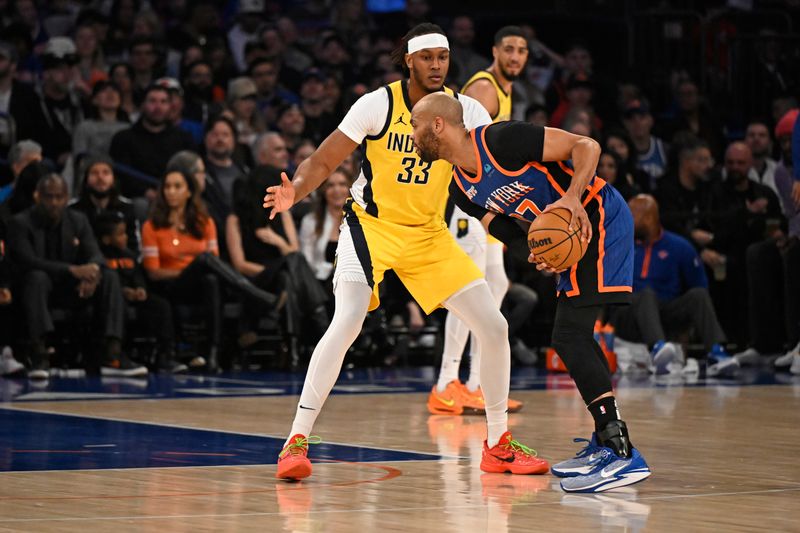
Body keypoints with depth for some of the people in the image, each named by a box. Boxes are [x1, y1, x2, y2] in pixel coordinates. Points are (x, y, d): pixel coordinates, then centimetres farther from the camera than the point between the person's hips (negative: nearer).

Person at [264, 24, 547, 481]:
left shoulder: (466, 112, -7)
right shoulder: (379, 105, -15)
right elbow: (323, 161, -14)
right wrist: (294, 192, -34)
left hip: (429, 234, 4)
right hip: (371, 226, -4)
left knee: (494, 327, -2)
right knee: (347, 323, -26)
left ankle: (499, 444, 15)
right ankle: (297, 440, -18)